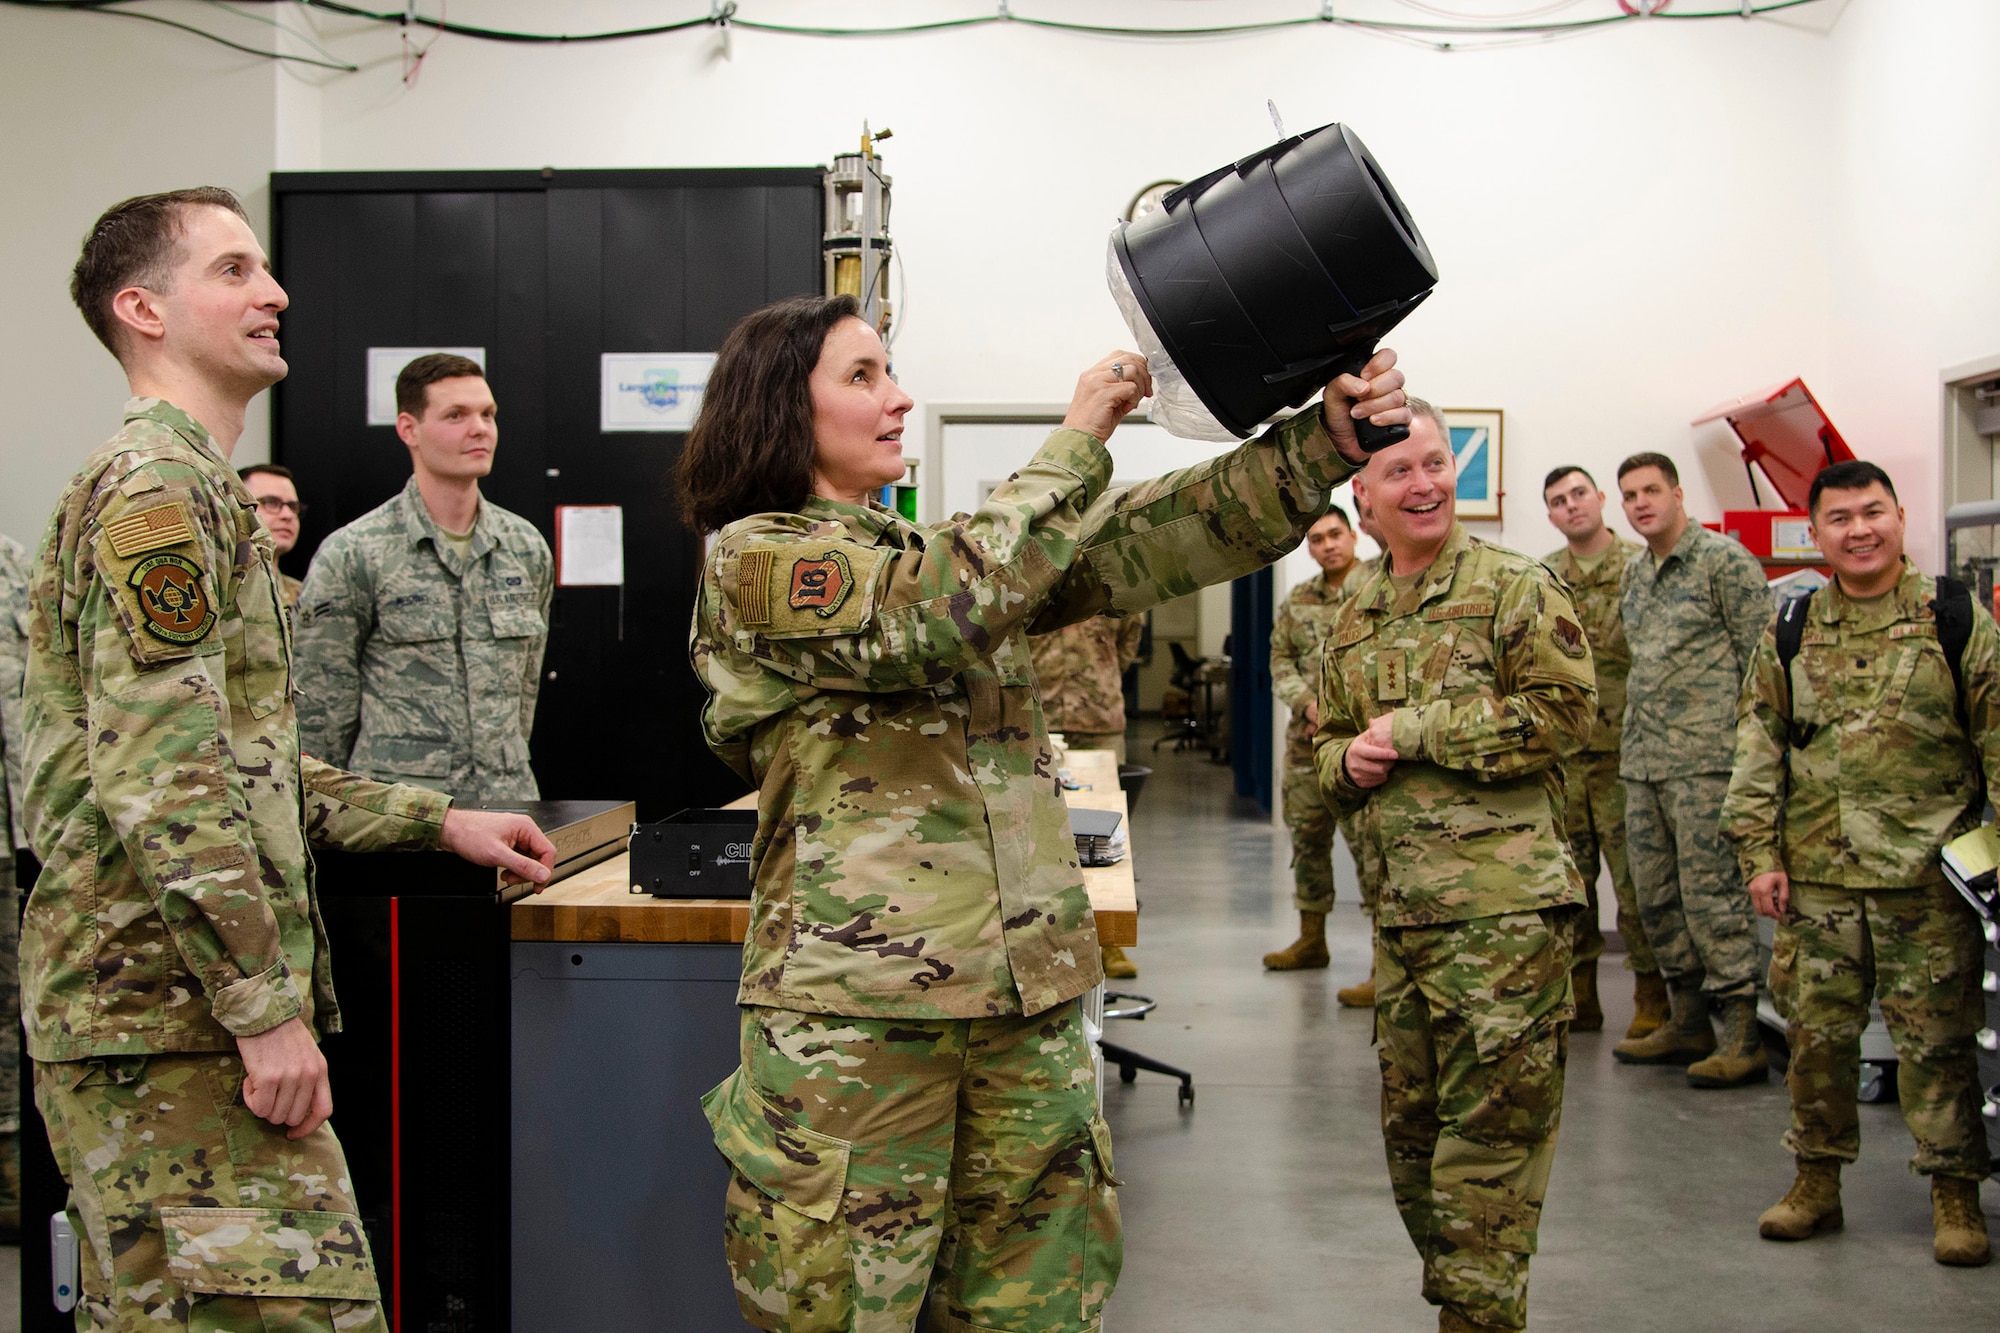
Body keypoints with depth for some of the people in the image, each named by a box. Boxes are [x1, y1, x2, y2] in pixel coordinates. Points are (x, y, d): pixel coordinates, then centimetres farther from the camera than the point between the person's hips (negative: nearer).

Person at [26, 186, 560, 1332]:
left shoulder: (201, 493, 22)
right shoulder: (157, 491, -12)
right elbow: (161, 786, -21)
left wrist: (439, 821, 19)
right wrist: (267, 1010, -21)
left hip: (175, 1012, 11)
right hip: (177, 1018, -11)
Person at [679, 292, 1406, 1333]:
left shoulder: (936, 552, 18)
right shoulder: (753, 557, -2)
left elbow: (1144, 543, 6)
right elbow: (937, 615, -19)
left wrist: (1327, 439, -6)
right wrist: (1078, 441, -9)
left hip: (1027, 995, 6)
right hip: (857, 1006, -6)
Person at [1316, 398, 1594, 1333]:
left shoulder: (1516, 588, -4)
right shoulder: (1352, 619, 15)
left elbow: (1564, 712, -15)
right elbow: (1329, 743, 24)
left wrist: (1413, 731, -14)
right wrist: (1350, 762, -1)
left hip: (1503, 900, -7)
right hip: (1401, 903, 7)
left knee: (1491, 1124, -4)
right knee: (1411, 1121, 15)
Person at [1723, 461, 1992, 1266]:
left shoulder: (1956, 619, 0)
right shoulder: (1791, 632, 8)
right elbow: (1758, 745, 10)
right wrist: (1760, 853, 4)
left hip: (1928, 873, -2)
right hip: (1818, 874, 3)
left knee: (1936, 1035, 3)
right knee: (1817, 1028, 8)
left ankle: (1955, 1191, 17)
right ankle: (1816, 1180, 22)